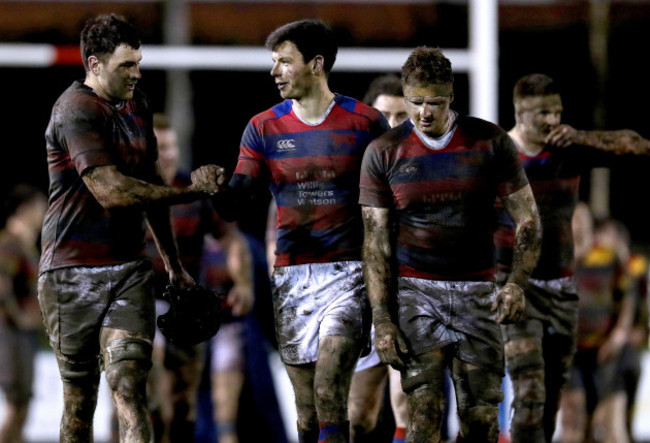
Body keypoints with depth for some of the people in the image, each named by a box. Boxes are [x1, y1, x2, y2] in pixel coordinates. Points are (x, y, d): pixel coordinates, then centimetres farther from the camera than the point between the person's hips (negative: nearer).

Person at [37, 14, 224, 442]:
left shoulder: (137, 106, 14)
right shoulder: (76, 110, -12)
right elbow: (112, 191, -21)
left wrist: (174, 263, 29)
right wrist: (192, 190, -15)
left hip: (129, 270, 5)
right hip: (73, 273, -5)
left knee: (130, 391, -11)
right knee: (80, 398, 3)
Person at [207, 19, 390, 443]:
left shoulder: (365, 122, -1)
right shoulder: (264, 129, 7)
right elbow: (234, 204, 0)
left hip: (348, 271, -3)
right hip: (291, 276, 4)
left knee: (329, 392, -18)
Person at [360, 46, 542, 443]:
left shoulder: (491, 142, 0)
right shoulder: (384, 153, 0)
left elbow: (527, 218, 4)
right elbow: (377, 242, 2)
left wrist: (518, 283, -12)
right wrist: (382, 320, -6)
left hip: (476, 291, 1)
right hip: (414, 290, -1)